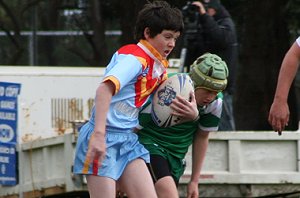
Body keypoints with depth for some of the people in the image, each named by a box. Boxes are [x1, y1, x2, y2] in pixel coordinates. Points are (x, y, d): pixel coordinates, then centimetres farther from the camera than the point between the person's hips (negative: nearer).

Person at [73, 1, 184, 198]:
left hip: (128, 140, 9)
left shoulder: (158, 65, 12)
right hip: (104, 140, -9)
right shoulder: (135, 58, -15)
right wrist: (99, 134, -42)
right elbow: (105, 88, -31)